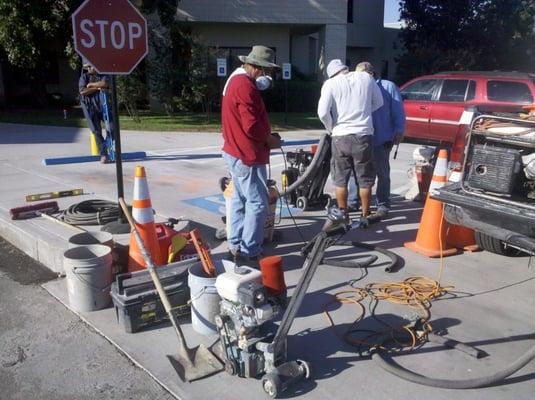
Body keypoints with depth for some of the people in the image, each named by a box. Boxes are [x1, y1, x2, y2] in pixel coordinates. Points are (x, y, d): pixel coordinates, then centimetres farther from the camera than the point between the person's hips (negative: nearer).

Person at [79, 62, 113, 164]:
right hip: (89, 107, -2)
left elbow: (104, 84, -15)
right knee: (96, 131, -4)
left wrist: (91, 84, -8)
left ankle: (108, 146, 17)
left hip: (103, 105, 2)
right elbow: (82, 91, -8)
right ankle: (103, 154, 0)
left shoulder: (103, 76, 9)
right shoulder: (84, 77, 6)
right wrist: (97, 88, -9)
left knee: (112, 126, -6)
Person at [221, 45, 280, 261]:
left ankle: (235, 245, 26)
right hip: (247, 154, -11)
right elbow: (252, 126, -25)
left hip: (235, 151, 11)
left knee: (240, 199, 17)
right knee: (257, 203, -5)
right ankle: (249, 253, 1)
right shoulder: (246, 86, -19)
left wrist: (266, 135, 8)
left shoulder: (236, 80, 14)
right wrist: (270, 140, -9)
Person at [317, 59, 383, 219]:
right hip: (363, 135, 2)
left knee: (340, 179, 11)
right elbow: (378, 102, 13)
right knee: (365, 179, 12)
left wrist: (331, 128, 3)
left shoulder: (330, 83, -5)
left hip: (340, 137, -1)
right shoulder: (366, 77, 3)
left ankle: (343, 215, 17)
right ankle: (365, 215, 21)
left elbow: (323, 112, -14)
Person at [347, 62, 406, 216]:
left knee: (382, 173, 5)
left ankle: (383, 205, 14)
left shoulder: (388, 87, -1)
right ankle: (353, 202, 16)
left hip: (381, 140, -5)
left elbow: (398, 112, -4)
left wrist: (399, 131, -9)